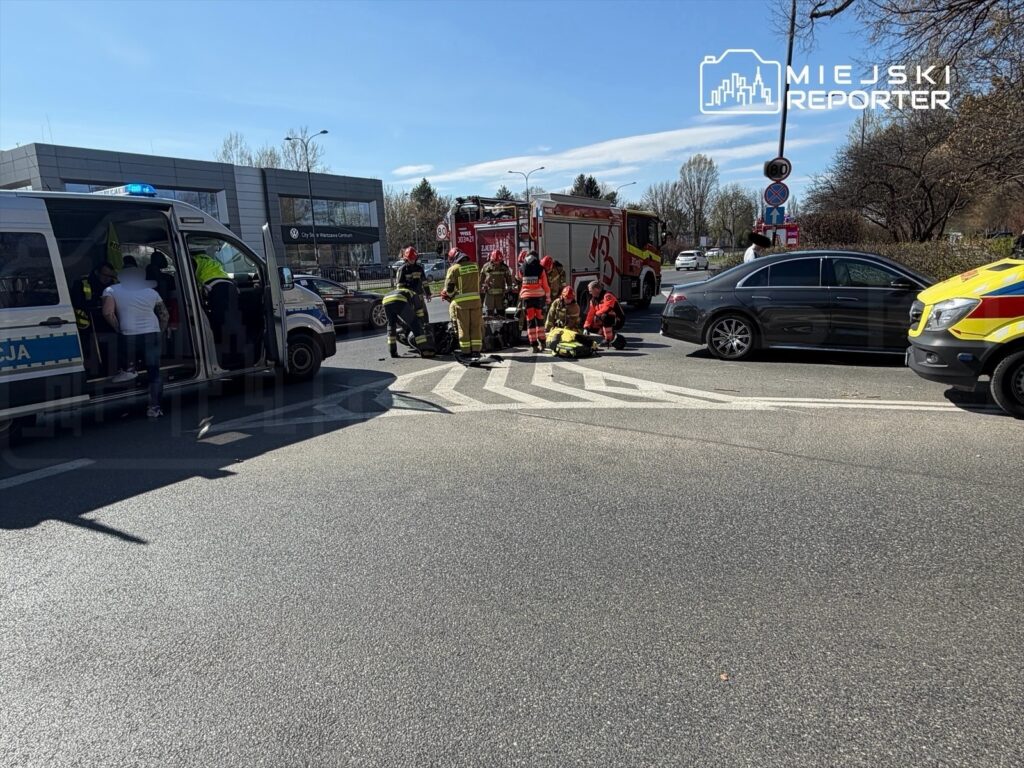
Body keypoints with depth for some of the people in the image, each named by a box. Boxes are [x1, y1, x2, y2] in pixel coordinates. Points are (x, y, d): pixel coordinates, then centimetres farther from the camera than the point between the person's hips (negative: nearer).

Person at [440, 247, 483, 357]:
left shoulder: (454, 269, -6)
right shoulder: (475, 266, 9)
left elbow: (449, 287, -5)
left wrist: (449, 295, 14)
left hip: (461, 301, -4)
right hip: (475, 299, 4)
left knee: (463, 327, 4)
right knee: (476, 326, 9)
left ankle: (465, 351, 7)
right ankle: (476, 350, 10)